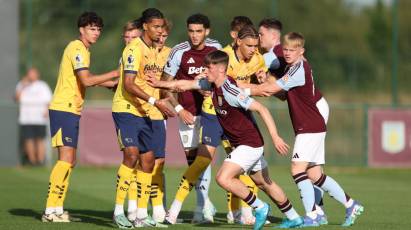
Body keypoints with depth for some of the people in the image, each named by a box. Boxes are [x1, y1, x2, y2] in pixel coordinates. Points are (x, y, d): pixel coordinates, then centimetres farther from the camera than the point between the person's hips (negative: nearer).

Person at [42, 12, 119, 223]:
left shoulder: (82, 49, 18)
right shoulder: (77, 49, -13)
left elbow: (84, 79, 28)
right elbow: (86, 80, -22)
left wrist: (111, 83, 21)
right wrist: (114, 74, -16)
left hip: (71, 110, 10)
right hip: (64, 109, -10)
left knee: (69, 161, 10)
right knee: (66, 159, -14)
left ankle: (57, 209, 11)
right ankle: (50, 210, -16)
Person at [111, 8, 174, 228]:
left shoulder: (155, 50, 13)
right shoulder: (135, 49, -14)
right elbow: (129, 84, -22)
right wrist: (154, 101, -29)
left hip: (144, 113, 9)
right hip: (126, 110, -9)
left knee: (148, 160, 6)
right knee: (131, 153, -21)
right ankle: (118, 211, -17)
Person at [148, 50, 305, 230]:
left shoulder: (230, 91, -25)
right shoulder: (213, 84, 1)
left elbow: (261, 109, -27)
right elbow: (187, 84, 15)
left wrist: (275, 138, -31)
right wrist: (160, 84, 15)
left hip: (250, 144, -10)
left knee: (223, 178, -19)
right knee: (264, 183, 19)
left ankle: (259, 208, -4)